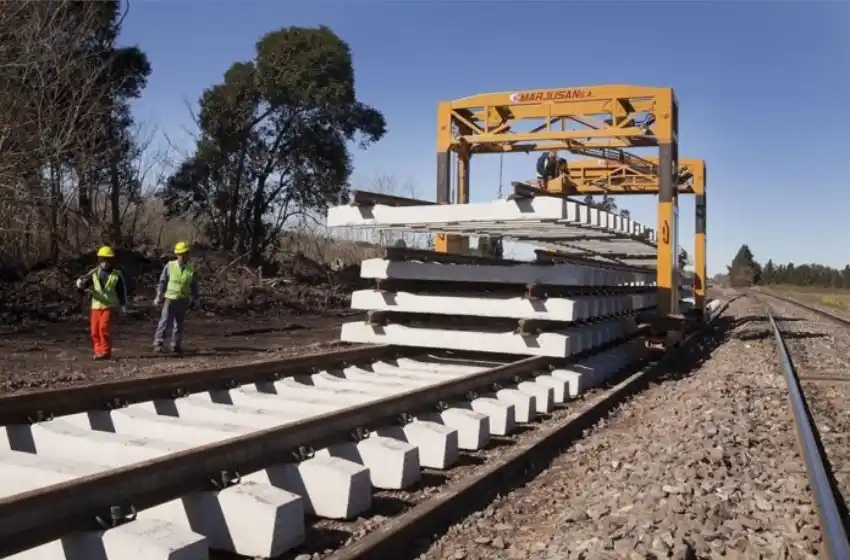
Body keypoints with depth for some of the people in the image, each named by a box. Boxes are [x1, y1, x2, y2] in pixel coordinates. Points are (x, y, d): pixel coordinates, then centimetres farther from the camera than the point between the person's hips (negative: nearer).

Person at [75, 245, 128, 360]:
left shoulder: (117, 275, 0)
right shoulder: (94, 273, 6)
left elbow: (122, 291, 2)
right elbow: (83, 284, 1)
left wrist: (123, 305, -1)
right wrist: (80, 283, -22)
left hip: (109, 306, -4)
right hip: (96, 306, 4)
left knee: (104, 328, -15)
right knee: (95, 330, 3)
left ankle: (105, 352, -9)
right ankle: (98, 351, 14)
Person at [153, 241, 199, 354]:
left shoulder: (191, 269, -1)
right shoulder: (170, 266, -5)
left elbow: (194, 286, 7)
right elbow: (162, 282, 1)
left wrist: (195, 300, 8)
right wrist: (158, 297, -1)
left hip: (183, 300, 2)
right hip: (170, 298, -2)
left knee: (179, 323, 8)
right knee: (165, 321, -8)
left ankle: (175, 345, 17)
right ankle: (158, 343, -3)